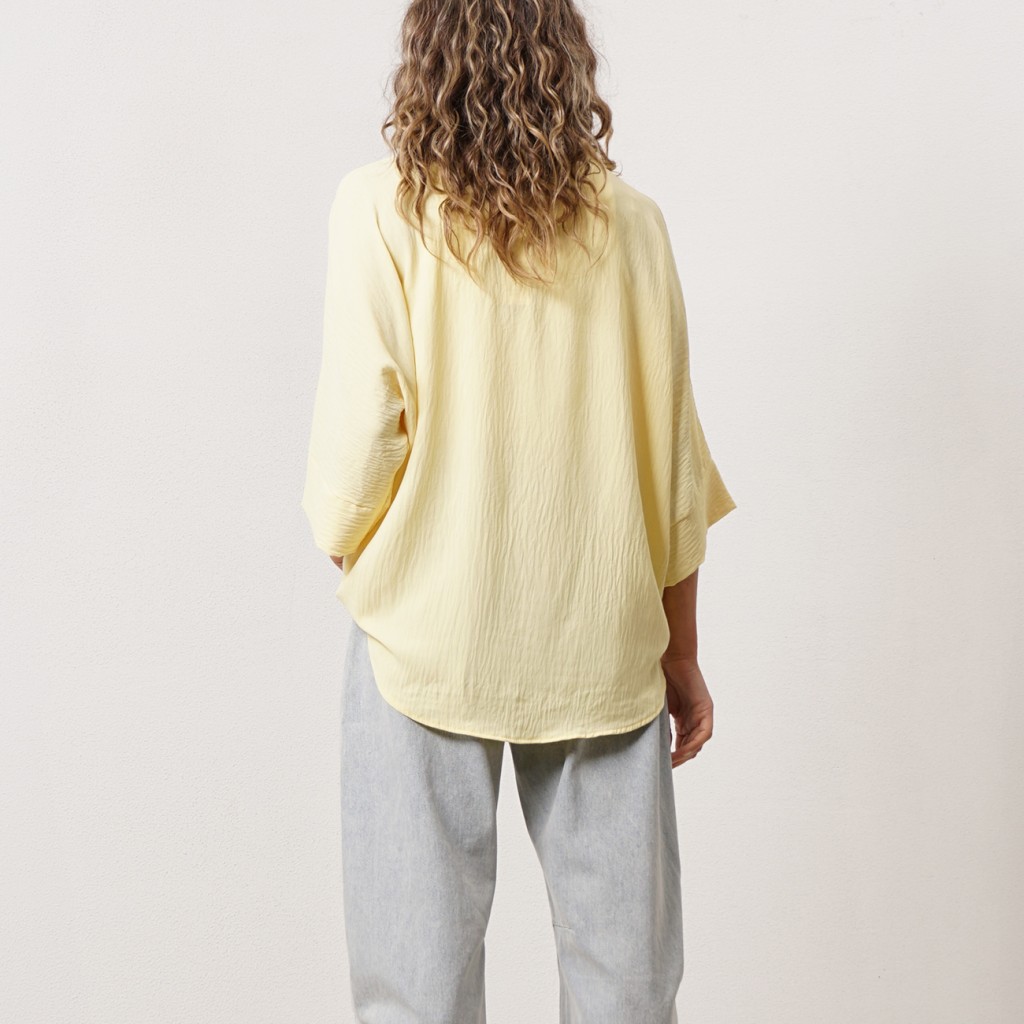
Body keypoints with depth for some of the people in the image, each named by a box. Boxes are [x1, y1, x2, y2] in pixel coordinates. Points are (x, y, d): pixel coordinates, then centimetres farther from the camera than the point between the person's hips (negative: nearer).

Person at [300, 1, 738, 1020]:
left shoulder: (381, 208, -6)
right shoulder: (629, 221, 1)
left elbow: (359, 433, -11)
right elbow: (671, 461, 2)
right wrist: (682, 655, 12)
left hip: (429, 632, -2)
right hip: (601, 641, 2)